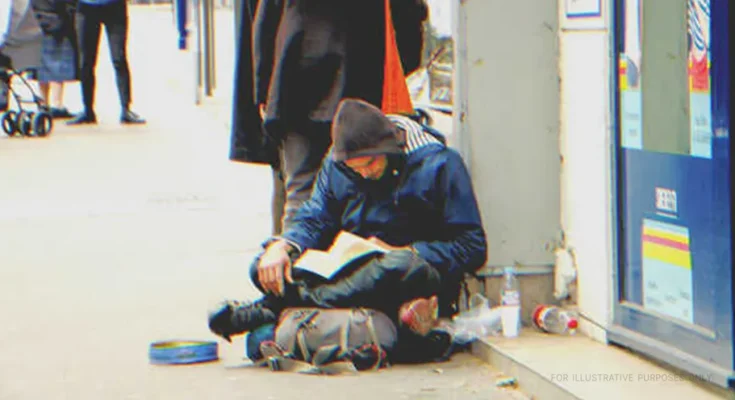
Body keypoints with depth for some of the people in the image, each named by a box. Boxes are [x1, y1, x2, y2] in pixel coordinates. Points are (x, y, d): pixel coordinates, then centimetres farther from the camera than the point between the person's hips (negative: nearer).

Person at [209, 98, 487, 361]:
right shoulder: (337, 161, 5)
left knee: (400, 265, -42)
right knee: (262, 269, -15)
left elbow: (473, 248, -10)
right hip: (354, 271, 5)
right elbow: (315, 219, 9)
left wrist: (401, 253, -18)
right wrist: (282, 245, -14)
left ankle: (271, 309, -36)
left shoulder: (438, 164, -10)